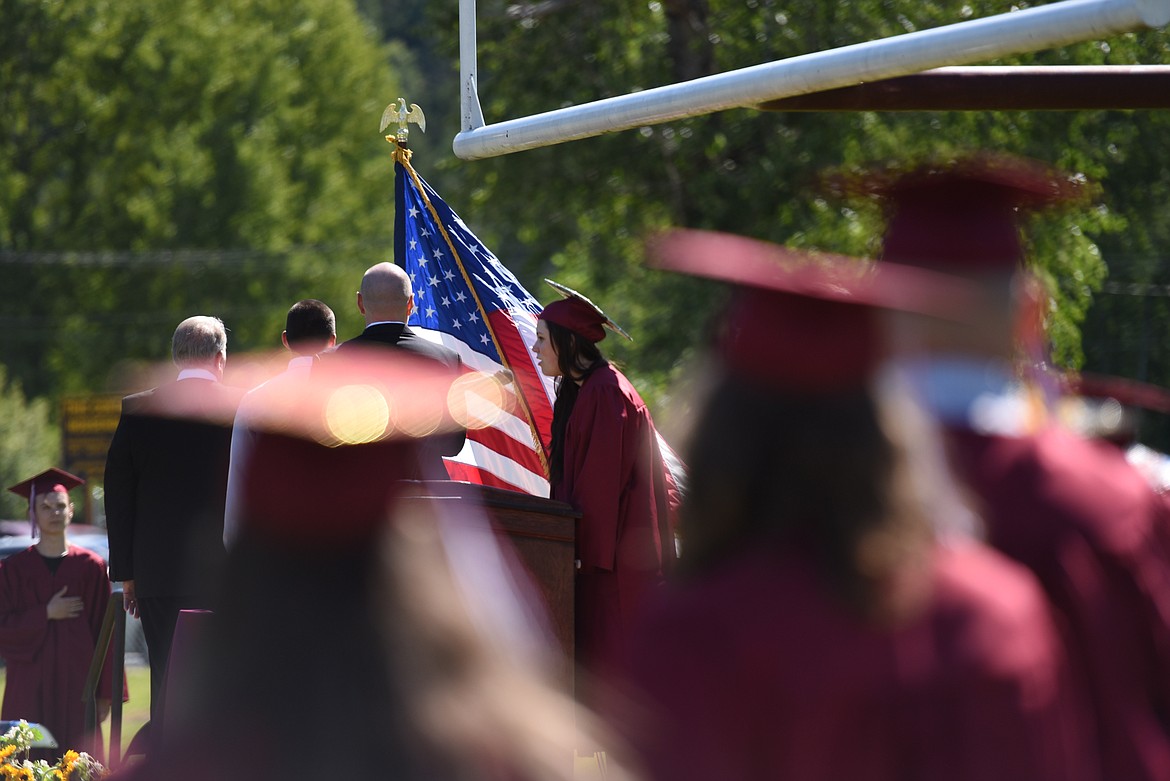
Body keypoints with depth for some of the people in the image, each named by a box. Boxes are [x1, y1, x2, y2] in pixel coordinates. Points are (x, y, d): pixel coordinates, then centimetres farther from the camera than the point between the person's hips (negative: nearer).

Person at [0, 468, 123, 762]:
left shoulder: (91, 567, 4)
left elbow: (105, 631, 3)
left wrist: (105, 693, 0)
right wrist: (46, 614, -12)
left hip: (76, 682, 0)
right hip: (30, 687, 0)